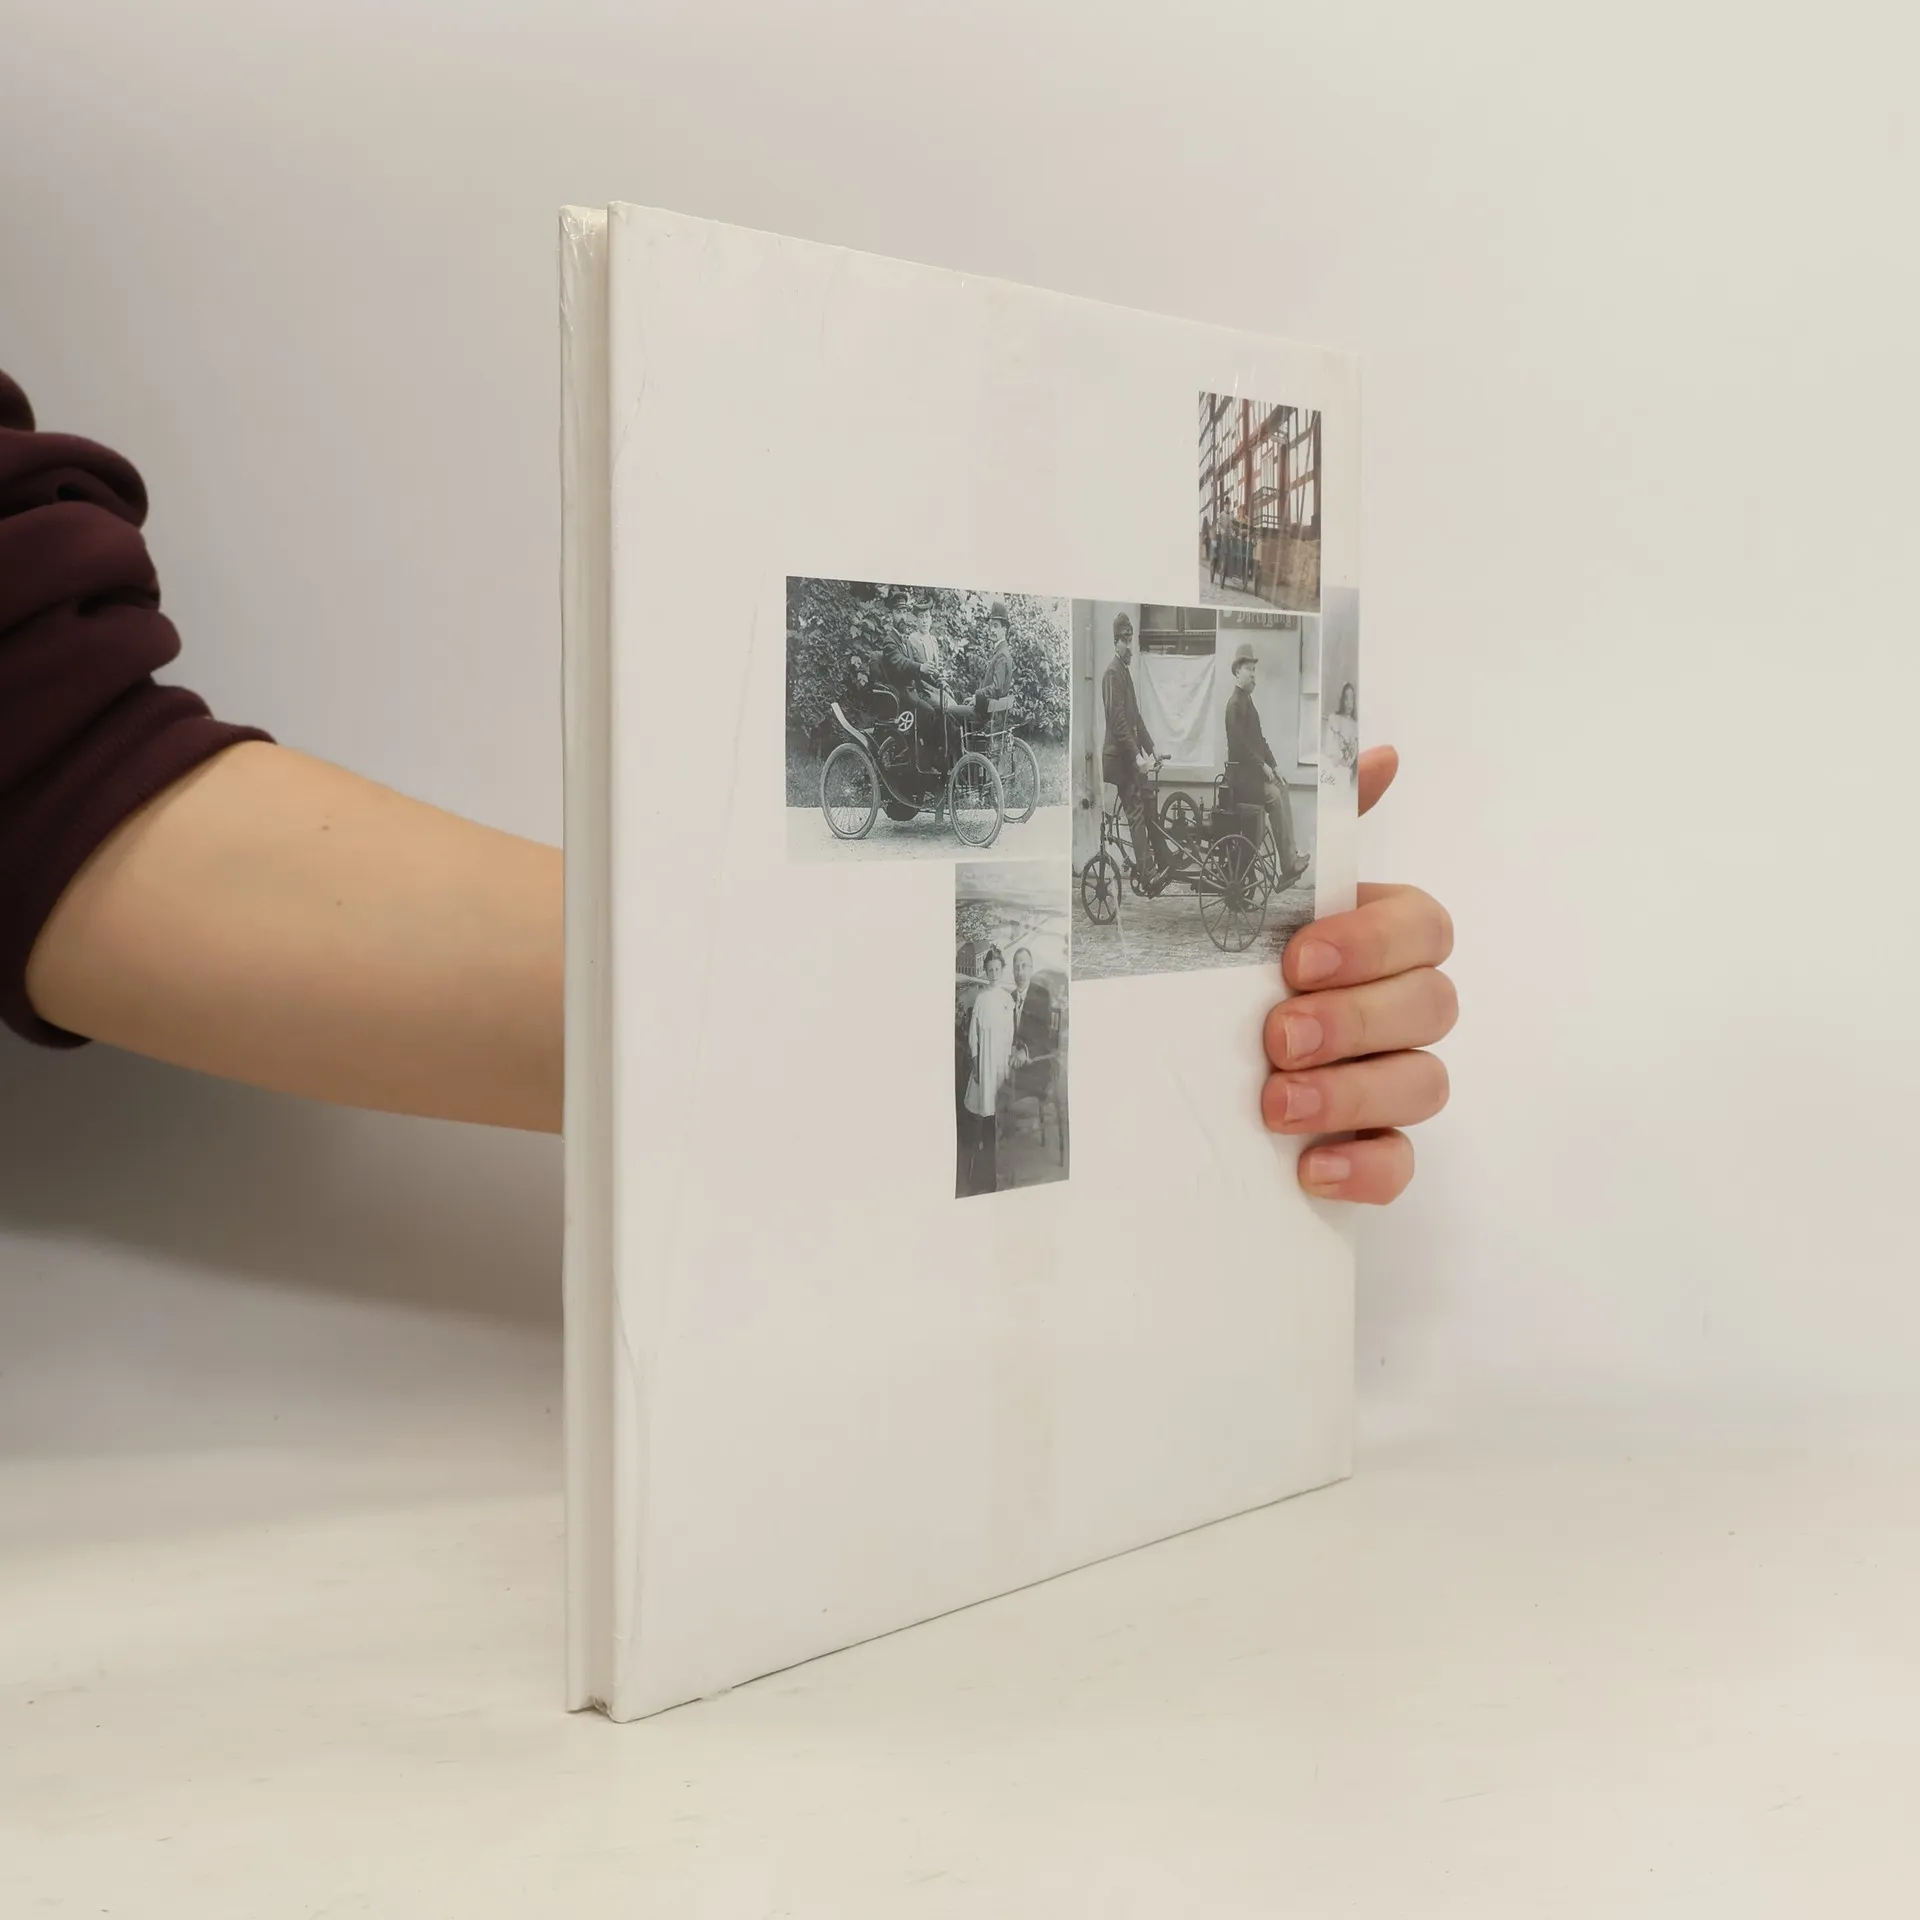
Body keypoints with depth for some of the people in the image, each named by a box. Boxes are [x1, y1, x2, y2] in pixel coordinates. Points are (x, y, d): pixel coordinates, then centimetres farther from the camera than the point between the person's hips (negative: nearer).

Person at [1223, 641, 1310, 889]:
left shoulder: (1248, 701, 19)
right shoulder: (1235, 703, -12)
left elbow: (1259, 739, 20)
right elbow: (1239, 742, -20)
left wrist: (1273, 766, 10)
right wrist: (1263, 765, -18)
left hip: (1255, 769, 9)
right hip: (1240, 773, -9)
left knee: (1283, 790, -6)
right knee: (1274, 795, -21)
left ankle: (1292, 857, -11)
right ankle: (1288, 864, -20)